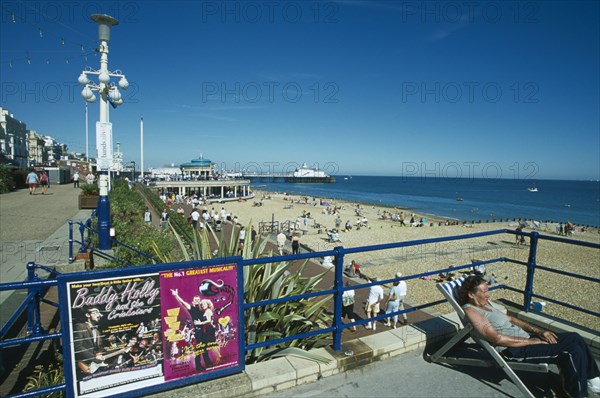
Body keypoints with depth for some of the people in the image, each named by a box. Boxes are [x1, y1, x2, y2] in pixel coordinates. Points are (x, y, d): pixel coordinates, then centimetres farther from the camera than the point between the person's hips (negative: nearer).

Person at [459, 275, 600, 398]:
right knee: (572, 350, -14)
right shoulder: (470, 311, -18)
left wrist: (538, 331, 4)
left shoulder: (485, 304, 12)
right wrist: (531, 341, -15)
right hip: (514, 350, -9)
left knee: (574, 338, 5)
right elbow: (497, 338, -21)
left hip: (524, 337, 9)